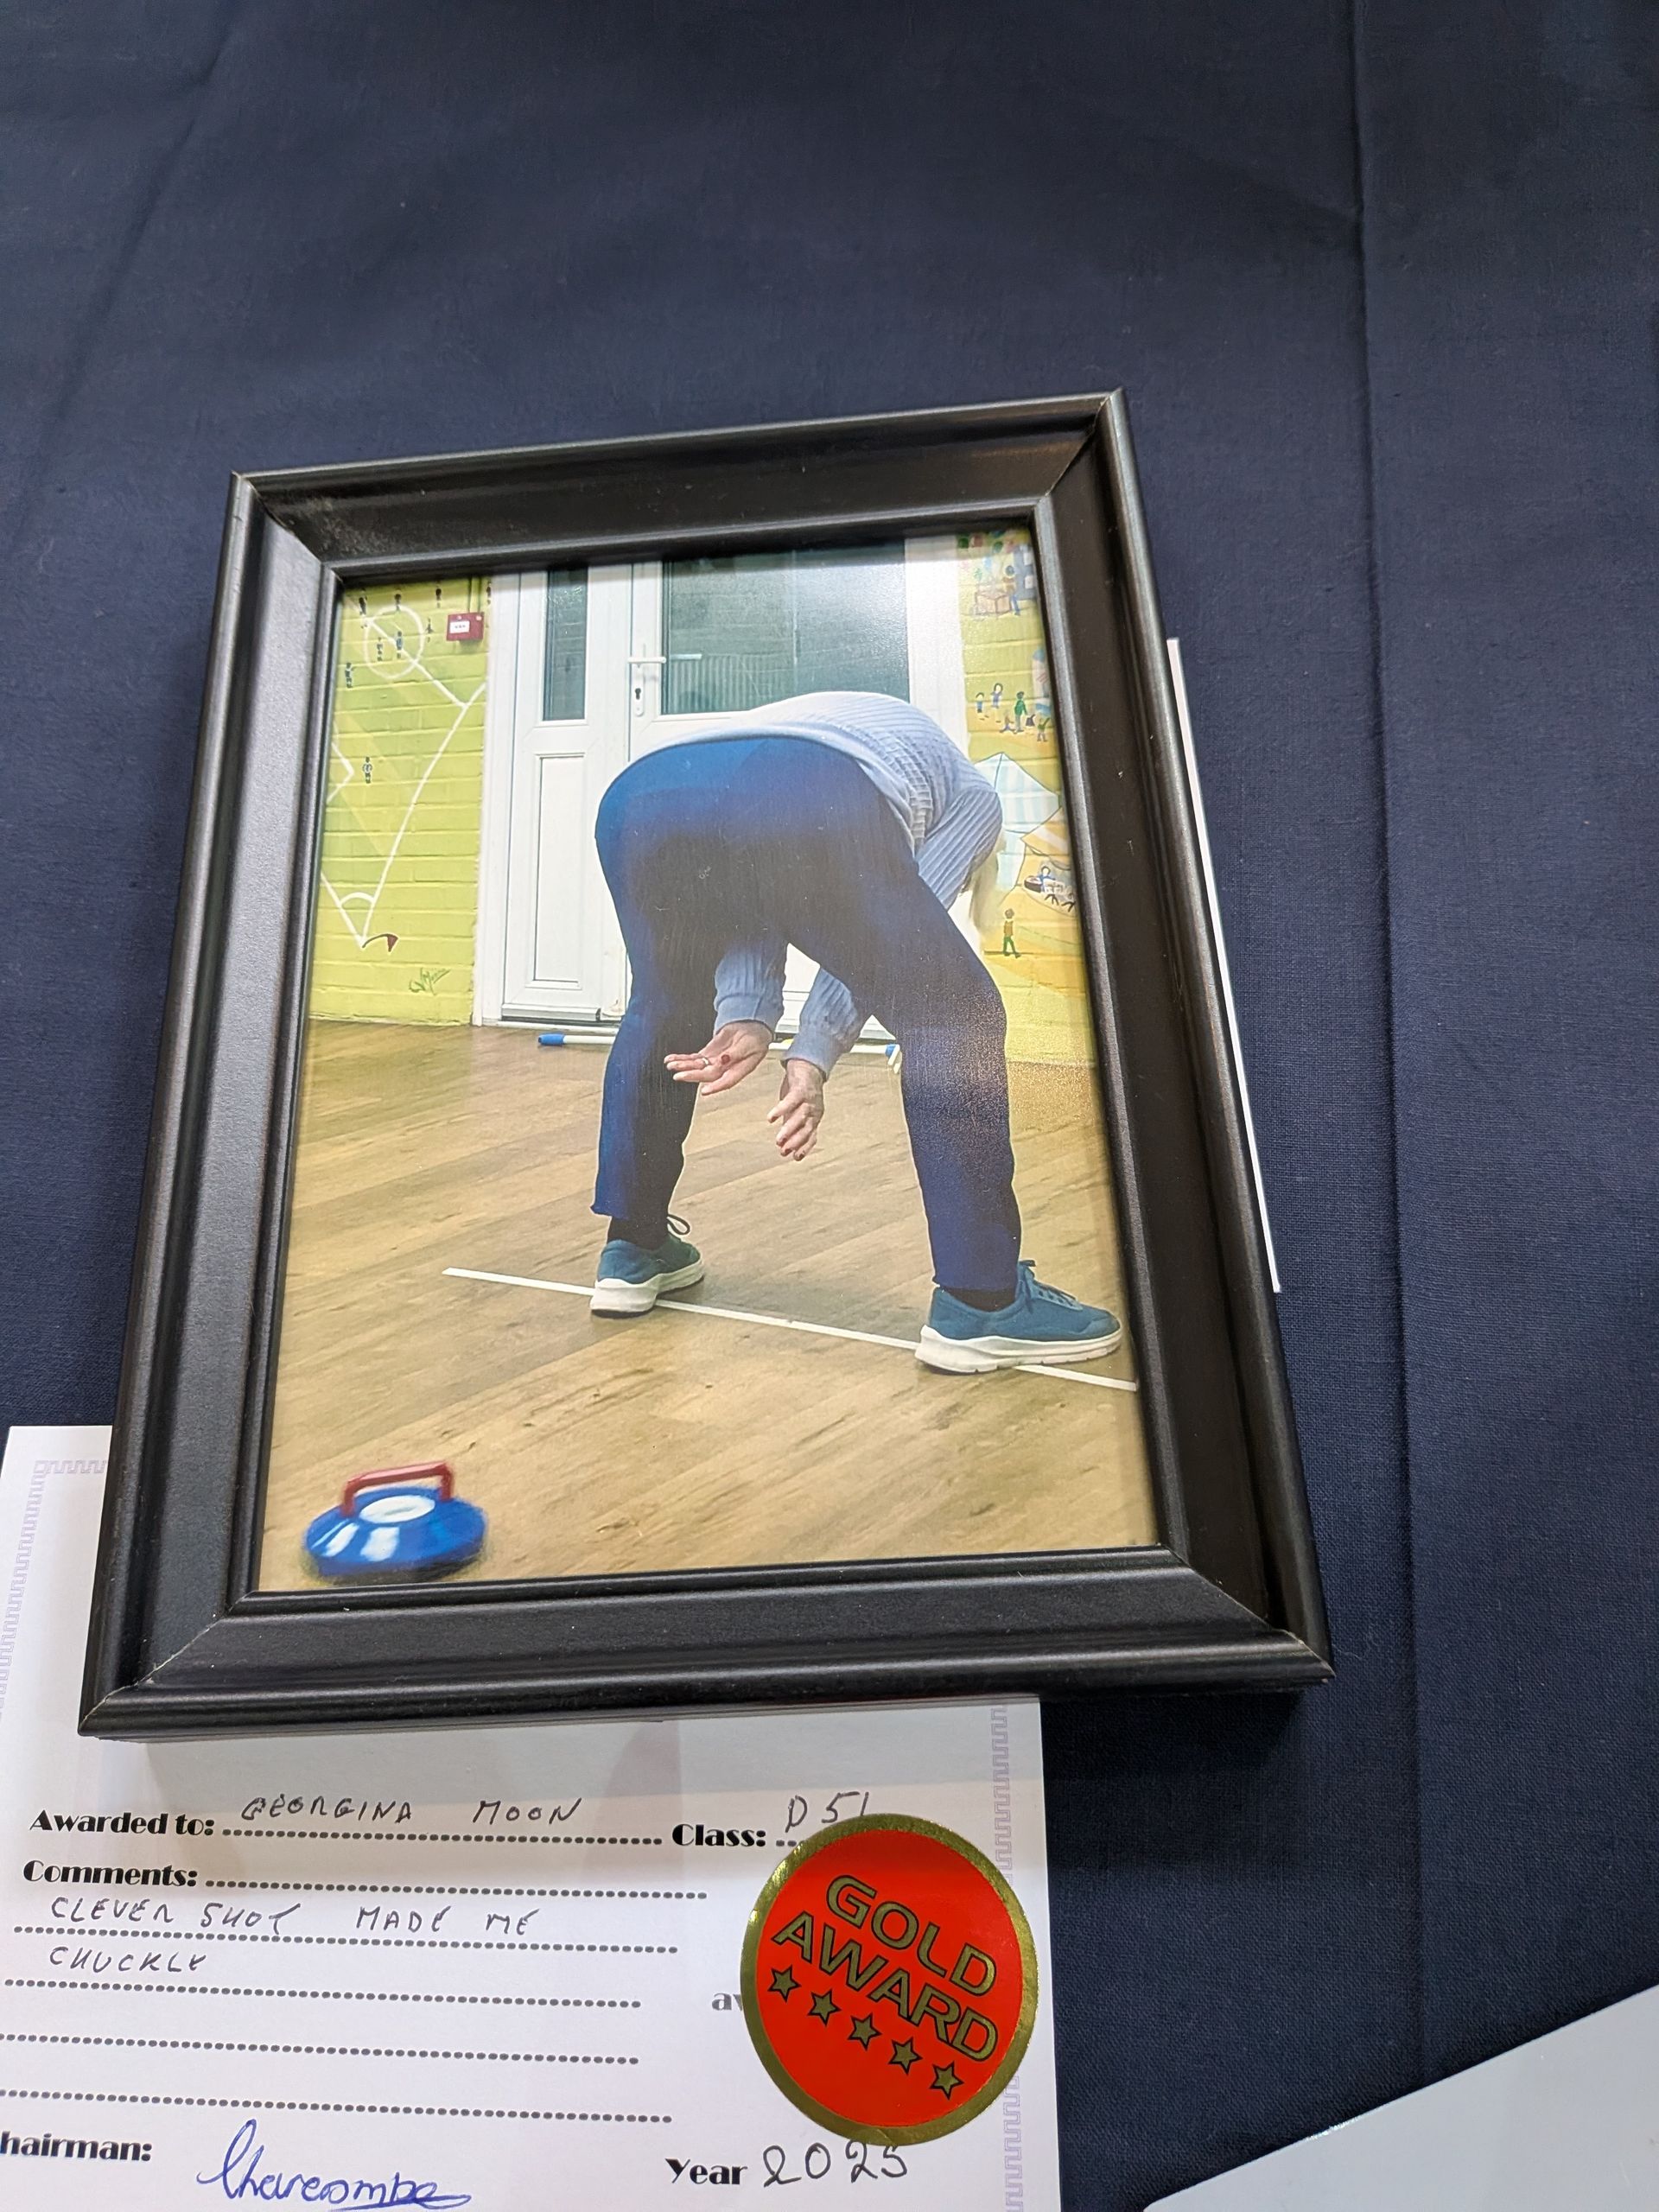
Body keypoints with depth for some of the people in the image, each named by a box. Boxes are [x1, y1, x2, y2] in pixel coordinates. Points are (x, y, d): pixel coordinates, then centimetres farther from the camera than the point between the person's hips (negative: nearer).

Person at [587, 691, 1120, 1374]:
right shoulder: (971, 797, 33)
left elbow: (749, 905, 26)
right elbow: (892, 935, 15)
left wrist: (743, 1015, 13)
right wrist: (813, 1055, 11)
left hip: (639, 794, 6)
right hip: (806, 807, -5)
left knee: (665, 1012, 32)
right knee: (954, 1022, 12)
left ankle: (632, 1250, 37)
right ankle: (981, 1302, 13)